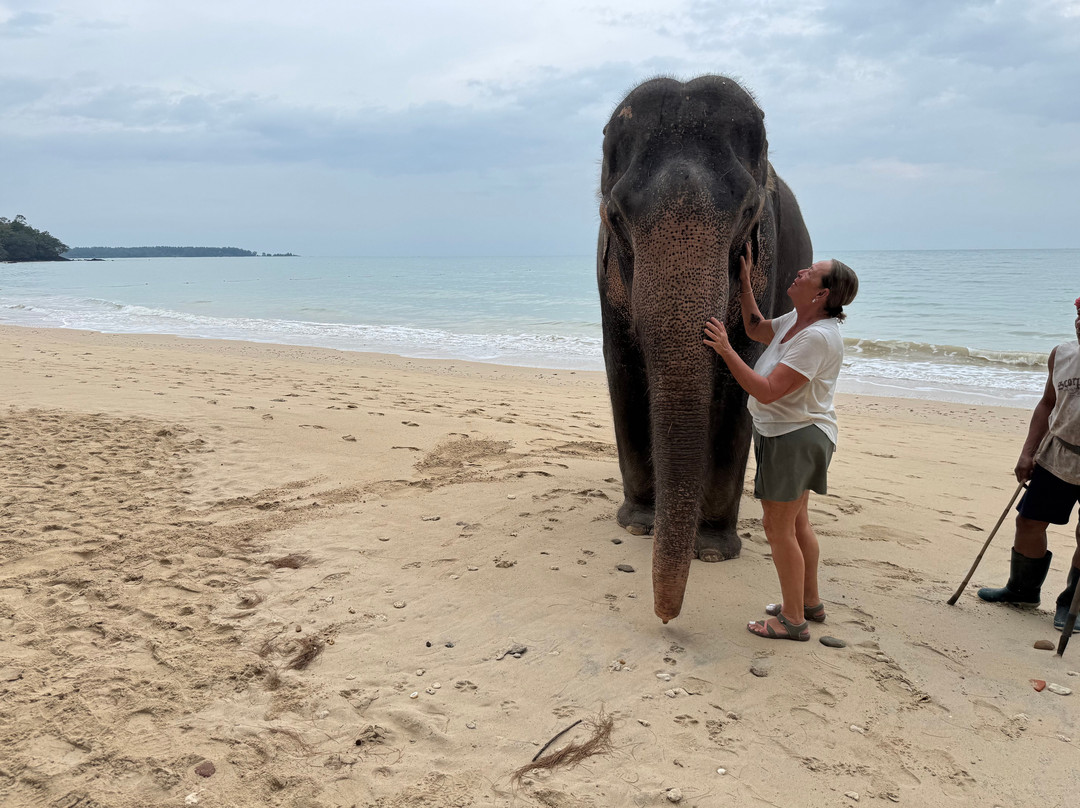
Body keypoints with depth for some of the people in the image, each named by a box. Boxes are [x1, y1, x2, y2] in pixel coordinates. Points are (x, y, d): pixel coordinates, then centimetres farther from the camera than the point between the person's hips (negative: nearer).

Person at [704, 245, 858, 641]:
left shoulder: (817, 336, -26)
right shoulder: (797, 320, 4)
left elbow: (767, 391, -29)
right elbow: (756, 329, 21)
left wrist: (726, 351, -29)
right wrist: (744, 280, 14)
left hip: (795, 438, -10)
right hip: (789, 434, 10)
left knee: (778, 527, -1)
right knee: (795, 522, 20)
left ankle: (794, 620, 12)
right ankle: (810, 602, 36)